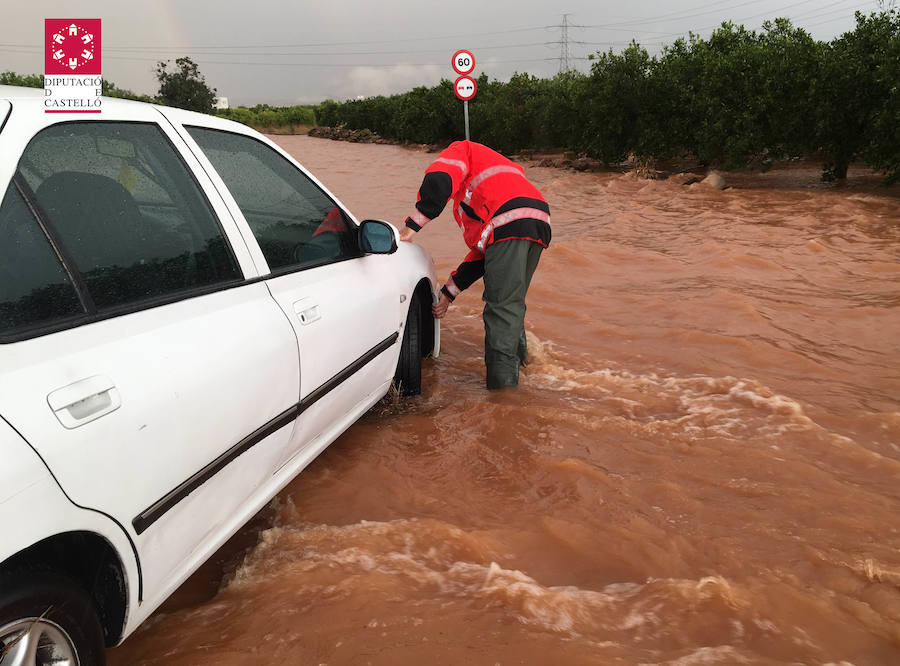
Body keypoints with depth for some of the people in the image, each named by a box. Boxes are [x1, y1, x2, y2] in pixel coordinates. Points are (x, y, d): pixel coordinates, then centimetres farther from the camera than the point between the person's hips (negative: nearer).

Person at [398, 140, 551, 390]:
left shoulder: (461, 150, 22)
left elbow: (439, 181, -5)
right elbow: (482, 251, 35)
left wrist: (411, 227, -2)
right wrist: (448, 293, 34)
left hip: (509, 225, -9)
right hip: (539, 225, 9)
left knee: (502, 307, -7)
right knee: (512, 302, 22)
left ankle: (502, 385, -6)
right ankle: (518, 355, 36)